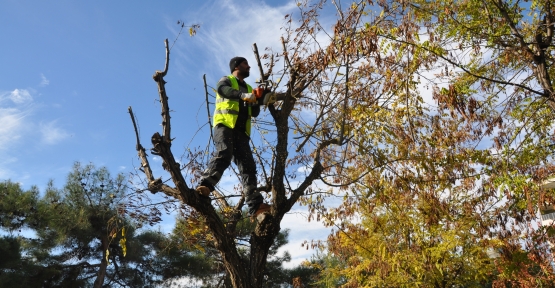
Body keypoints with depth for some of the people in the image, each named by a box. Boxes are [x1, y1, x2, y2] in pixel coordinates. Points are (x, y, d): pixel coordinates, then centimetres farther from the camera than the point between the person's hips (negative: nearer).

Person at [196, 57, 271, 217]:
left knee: (248, 165, -8)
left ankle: (255, 205, -15)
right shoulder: (226, 80, 13)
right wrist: (244, 95, -28)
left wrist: (257, 101, 3)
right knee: (224, 154, -31)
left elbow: (254, 113, 25)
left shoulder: (248, 88, 31)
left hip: (242, 131, 6)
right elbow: (222, 90, -14)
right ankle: (204, 186, -39)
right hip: (225, 125, -5)